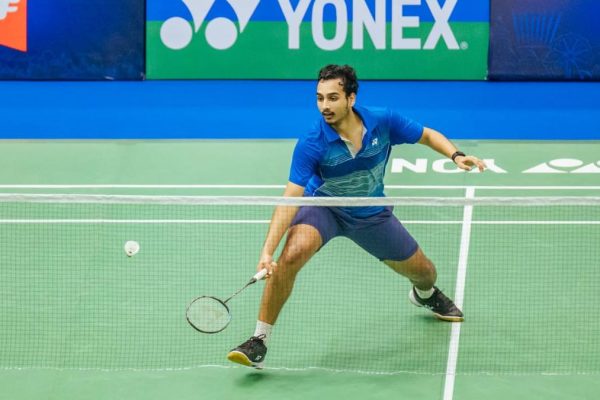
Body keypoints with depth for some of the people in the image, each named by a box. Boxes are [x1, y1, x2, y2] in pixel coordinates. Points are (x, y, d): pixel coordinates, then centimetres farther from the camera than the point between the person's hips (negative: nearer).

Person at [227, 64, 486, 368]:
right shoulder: (311, 145, -29)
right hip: (324, 208, -3)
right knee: (292, 254, -33)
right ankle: (259, 342, -22)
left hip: (372, 213, 3)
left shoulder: (383, 121, -21)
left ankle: (425, 293, 56)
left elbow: (428, 136, -3)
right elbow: (291, 199, -31)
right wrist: (267, 251, -41)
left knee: (423, 272, 13)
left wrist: (456, 155, -22)